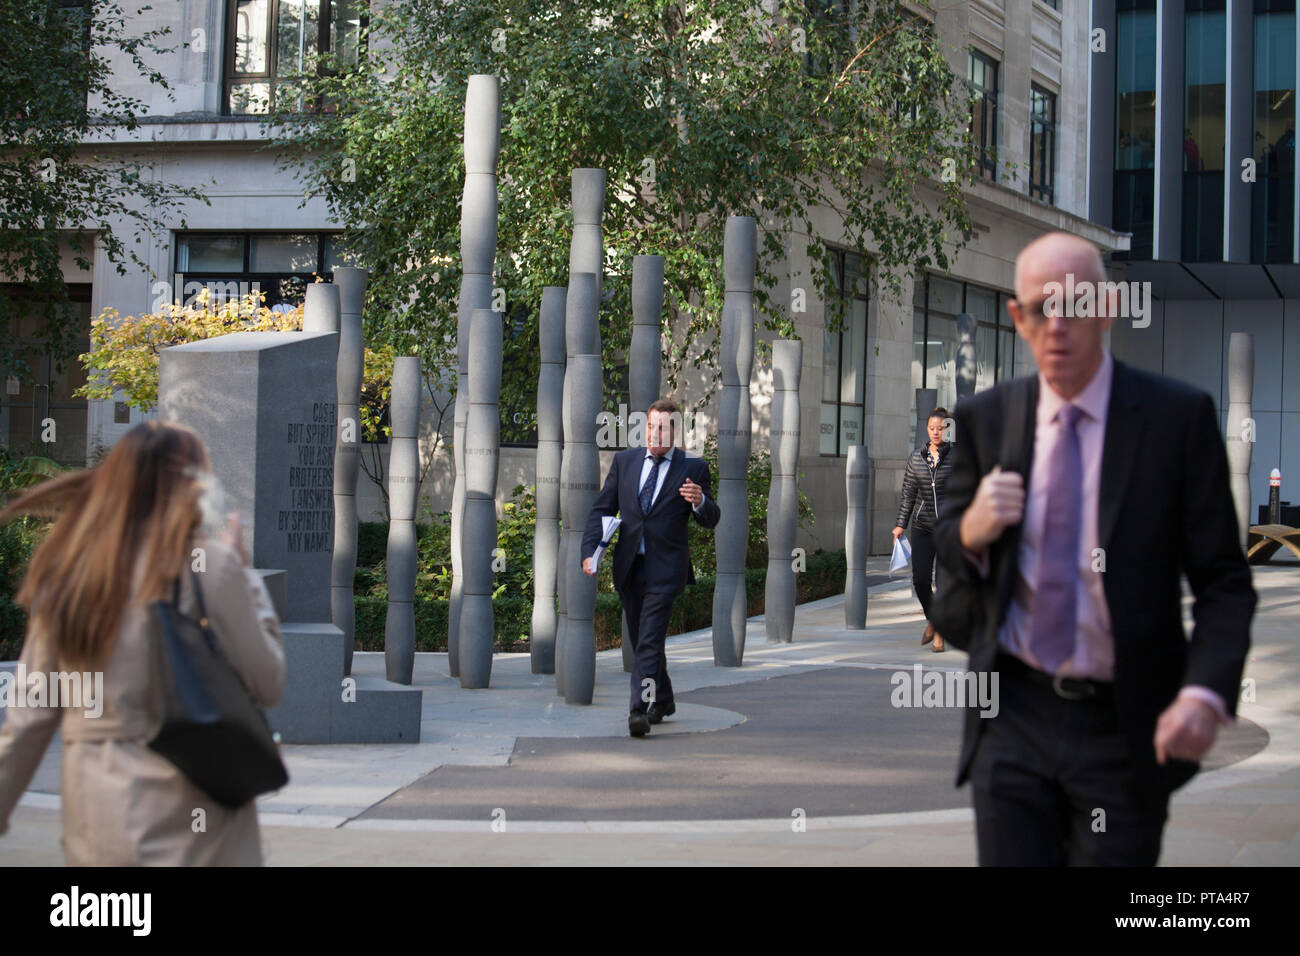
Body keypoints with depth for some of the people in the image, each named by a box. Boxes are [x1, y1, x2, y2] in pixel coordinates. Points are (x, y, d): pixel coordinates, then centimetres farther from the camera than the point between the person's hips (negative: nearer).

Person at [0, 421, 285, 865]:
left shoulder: (68, 571, 4)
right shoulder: (208, 563, -9)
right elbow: (268, 684, -3)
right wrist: (245, 577, 6)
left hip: (93, 822, 5)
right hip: (186, 821, -4)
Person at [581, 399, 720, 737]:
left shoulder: (693, 468, -1)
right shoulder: (625, 461, 8)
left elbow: (711, 521, 2)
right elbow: (602, 508, 8)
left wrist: (700, 502, -22)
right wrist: (590, 550, -5)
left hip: (665, 568, -5)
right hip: (629, 566, 5)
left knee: (650, 641, -15)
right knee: (642, 639, 16)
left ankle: (640, 710, -20)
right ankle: (662, 700, 34)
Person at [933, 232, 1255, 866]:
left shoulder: (1179, 416, -6)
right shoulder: (983, 418, 4)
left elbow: (1223, 580, -6)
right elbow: (948, 550, 14)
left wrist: (1205, 694, -22)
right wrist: (971, 531, -11)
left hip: (1126, 730, -2)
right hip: (1012, 718, 2)